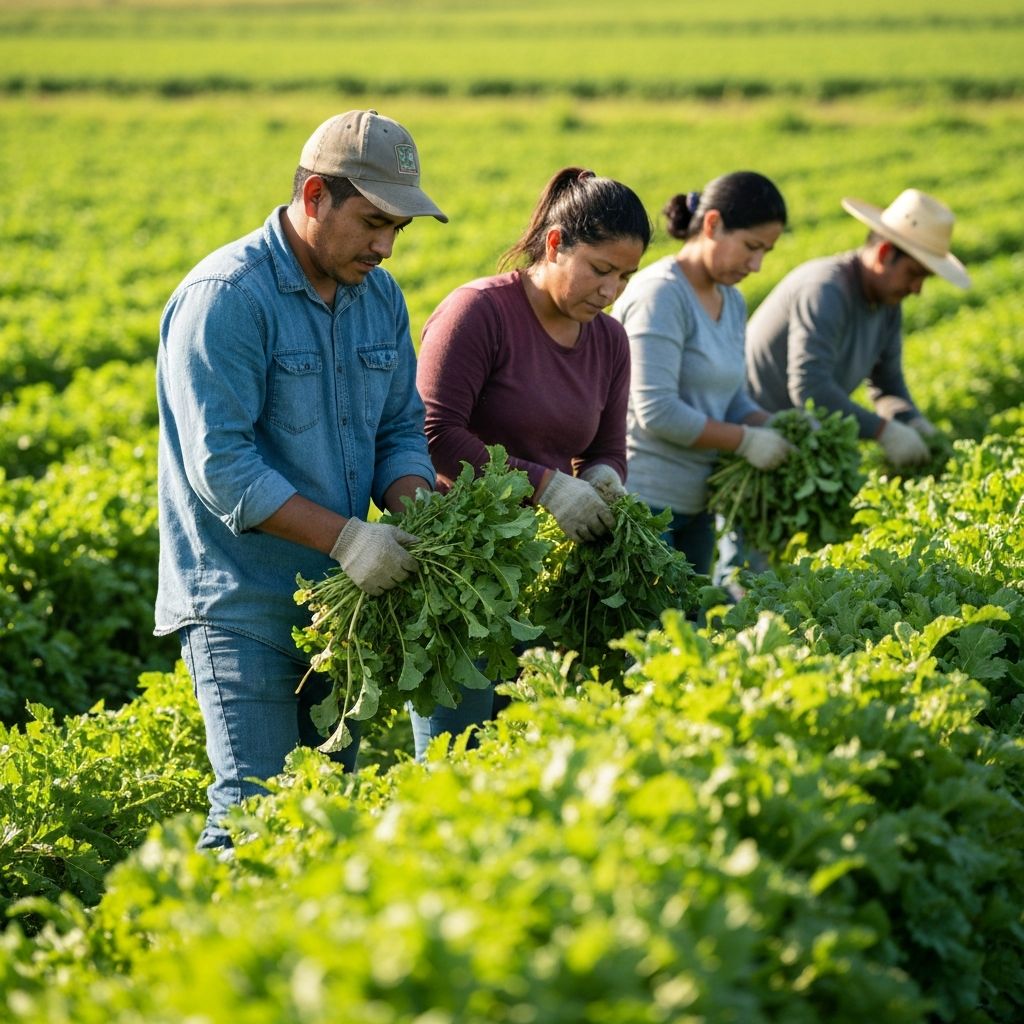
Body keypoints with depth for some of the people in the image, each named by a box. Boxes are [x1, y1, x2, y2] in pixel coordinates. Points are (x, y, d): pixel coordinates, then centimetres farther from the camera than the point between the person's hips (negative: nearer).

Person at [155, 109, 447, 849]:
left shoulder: (380, 296, 8)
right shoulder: (226, 298, -16)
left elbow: (401, 430, 13)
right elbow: (221, 466, -20)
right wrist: (345, 537, -24)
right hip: (242, 605, -7)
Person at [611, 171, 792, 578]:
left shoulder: (732, 303, 12)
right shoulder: (661, 294, -15)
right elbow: (657, 411, -22)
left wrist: (779, 431, -2)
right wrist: (747, 440, -15)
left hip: (695, 505, 9)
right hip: (642, 499, -9)